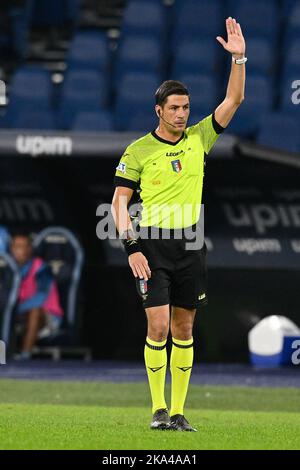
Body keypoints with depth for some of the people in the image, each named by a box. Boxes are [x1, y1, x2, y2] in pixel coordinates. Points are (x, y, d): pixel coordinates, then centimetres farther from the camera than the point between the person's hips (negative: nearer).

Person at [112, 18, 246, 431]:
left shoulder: (198, 139, 8)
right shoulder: (138, 151, -1)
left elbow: (233, 101, 5)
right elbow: (119, 201, -1)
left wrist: (239, 58, -8)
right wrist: (132, 248, -11)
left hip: (191, 245, 3)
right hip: (153, 244, -3)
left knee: (184, 329, 5)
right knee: (158, 326, -10)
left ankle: (178, 411, 9)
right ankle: (158, 409, -2)